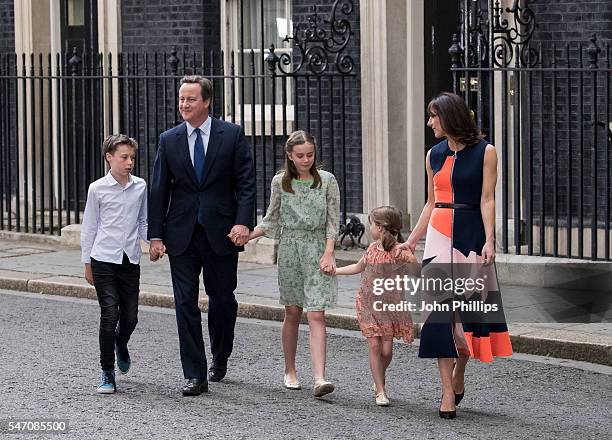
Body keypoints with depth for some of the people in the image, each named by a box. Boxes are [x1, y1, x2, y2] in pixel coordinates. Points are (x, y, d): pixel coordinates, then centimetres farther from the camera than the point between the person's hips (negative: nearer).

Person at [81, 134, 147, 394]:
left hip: (130, 260, 3)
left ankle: (120, 345, 41)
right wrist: (87, 263, 6)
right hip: (104, 260, -3)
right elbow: (89, 227, 4)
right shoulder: (98, 189, -3)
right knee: (109, 315, -9)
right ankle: (107, 372, 1)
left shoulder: (140, 187, 5)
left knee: (130, 317, 6)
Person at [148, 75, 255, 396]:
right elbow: (159, 190, 6)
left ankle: (220, 359, 35)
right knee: (186, 303, -4)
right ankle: (195, 375, -2)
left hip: (221, 233, -1)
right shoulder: (169, 140, 5)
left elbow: (246, 182, -4)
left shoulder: (232, 135, -1)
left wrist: (243, 222, -16)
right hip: (182, 235, 1)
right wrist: (156, 235, -1)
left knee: (222, 300, 11)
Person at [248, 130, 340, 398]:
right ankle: (289, 371, 24)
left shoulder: (327, 181, 0)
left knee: (316, 314, -10)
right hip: (289, 248, 2)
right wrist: (246, 236, -1)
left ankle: (319, 378, -19)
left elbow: (333, 220, 0)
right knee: (292, 313, 8)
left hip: (318, 248, -2)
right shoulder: (280, 182, 4)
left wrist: (328, 254, -10)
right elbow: (272, 220, 12)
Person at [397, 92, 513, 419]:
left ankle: (458, 375, 22)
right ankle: (448, 393, -6)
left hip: (471, 235, -3)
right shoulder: (434, 154, 12)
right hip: (439, 235, 3)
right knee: (441, 306, -5)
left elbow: (487, 199, -7)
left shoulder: (484, 152, -2)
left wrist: (489, 241, -16)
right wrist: (411, 241, 15)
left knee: (469, 305, 0)